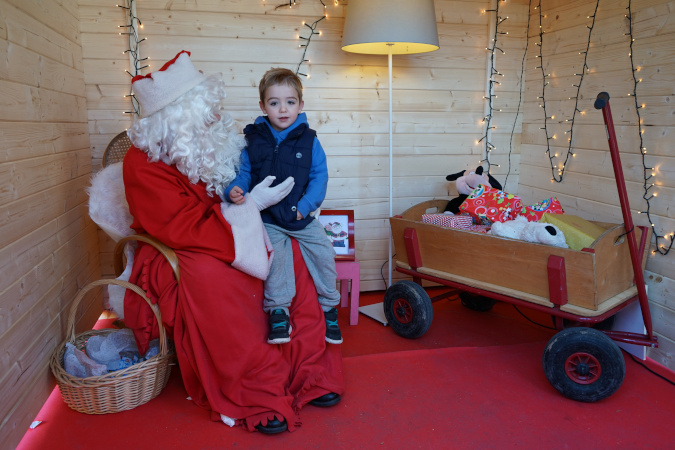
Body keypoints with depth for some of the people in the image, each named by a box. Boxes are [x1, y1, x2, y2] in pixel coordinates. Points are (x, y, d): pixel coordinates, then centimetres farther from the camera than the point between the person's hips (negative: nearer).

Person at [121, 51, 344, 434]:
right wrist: (251, 204, -23)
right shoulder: (143, 164, -19)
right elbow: (187, 231, -25)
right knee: (209, 277, -39)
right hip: (174, 254, -6)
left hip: (227, 237, 7)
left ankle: (308, 369, -10)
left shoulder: (212, 142, 2)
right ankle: (259, 393, -26)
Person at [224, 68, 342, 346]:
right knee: (275, 253, -23)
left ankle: (329, 307, 15)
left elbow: (319, 176, -3)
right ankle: (279, 311, -9)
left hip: (302, 217, 1)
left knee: (323, 252, -5)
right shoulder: (254, 139, 2)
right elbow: (244, 172, 4)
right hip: (267, 218, -1)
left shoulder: (309, 140, -1)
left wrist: (305, 206, -14)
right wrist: (235, 190, -18)